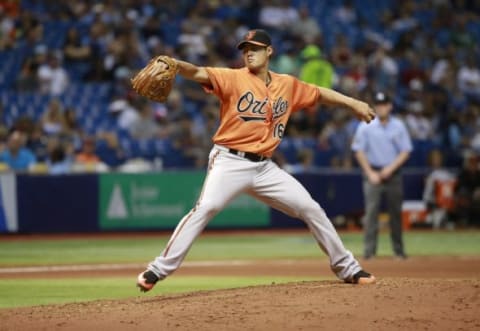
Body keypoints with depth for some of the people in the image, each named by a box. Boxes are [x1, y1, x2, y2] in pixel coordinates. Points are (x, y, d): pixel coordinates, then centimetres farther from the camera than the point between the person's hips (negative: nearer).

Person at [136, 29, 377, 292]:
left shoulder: (288, 85, 10)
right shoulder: (234, 78, -5)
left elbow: (320, 93, 24)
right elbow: (199, 73, -21)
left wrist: (354, 104, 21)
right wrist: (174, 64, -40)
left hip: (264, 168, 5)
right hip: (230, 162, -5)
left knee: (310, 209, 5)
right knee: (206, 208, -27)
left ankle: (346, 268, 21)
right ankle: (158, 269, -24)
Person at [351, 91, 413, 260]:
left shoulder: (399, 126, 4)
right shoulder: (365, 127, 0)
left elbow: (406, 151, 3)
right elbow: (359, 151, 1)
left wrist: (391, 168, -10)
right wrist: (370, 173, -8)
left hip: (393, 173, 2)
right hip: (373, 173, -2)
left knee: (396, 211, 4)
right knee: (371, 210, -11)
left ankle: (398, 249, 12)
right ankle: (369, 249, -13)